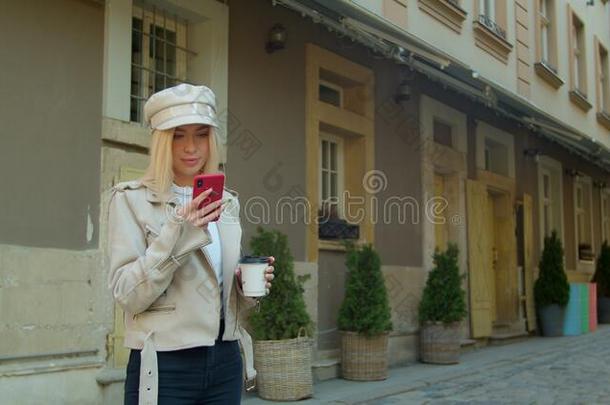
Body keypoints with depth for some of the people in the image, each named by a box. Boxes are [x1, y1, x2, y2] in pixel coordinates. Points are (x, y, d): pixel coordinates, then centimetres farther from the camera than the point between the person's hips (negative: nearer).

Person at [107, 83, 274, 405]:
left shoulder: (227, 202, 9)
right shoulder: (130, 199, -5)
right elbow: (127, 295, -13)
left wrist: (250, 285, -4)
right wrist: (177, 232, -23)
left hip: (225, 364, 5)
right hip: (165, 368, -5)